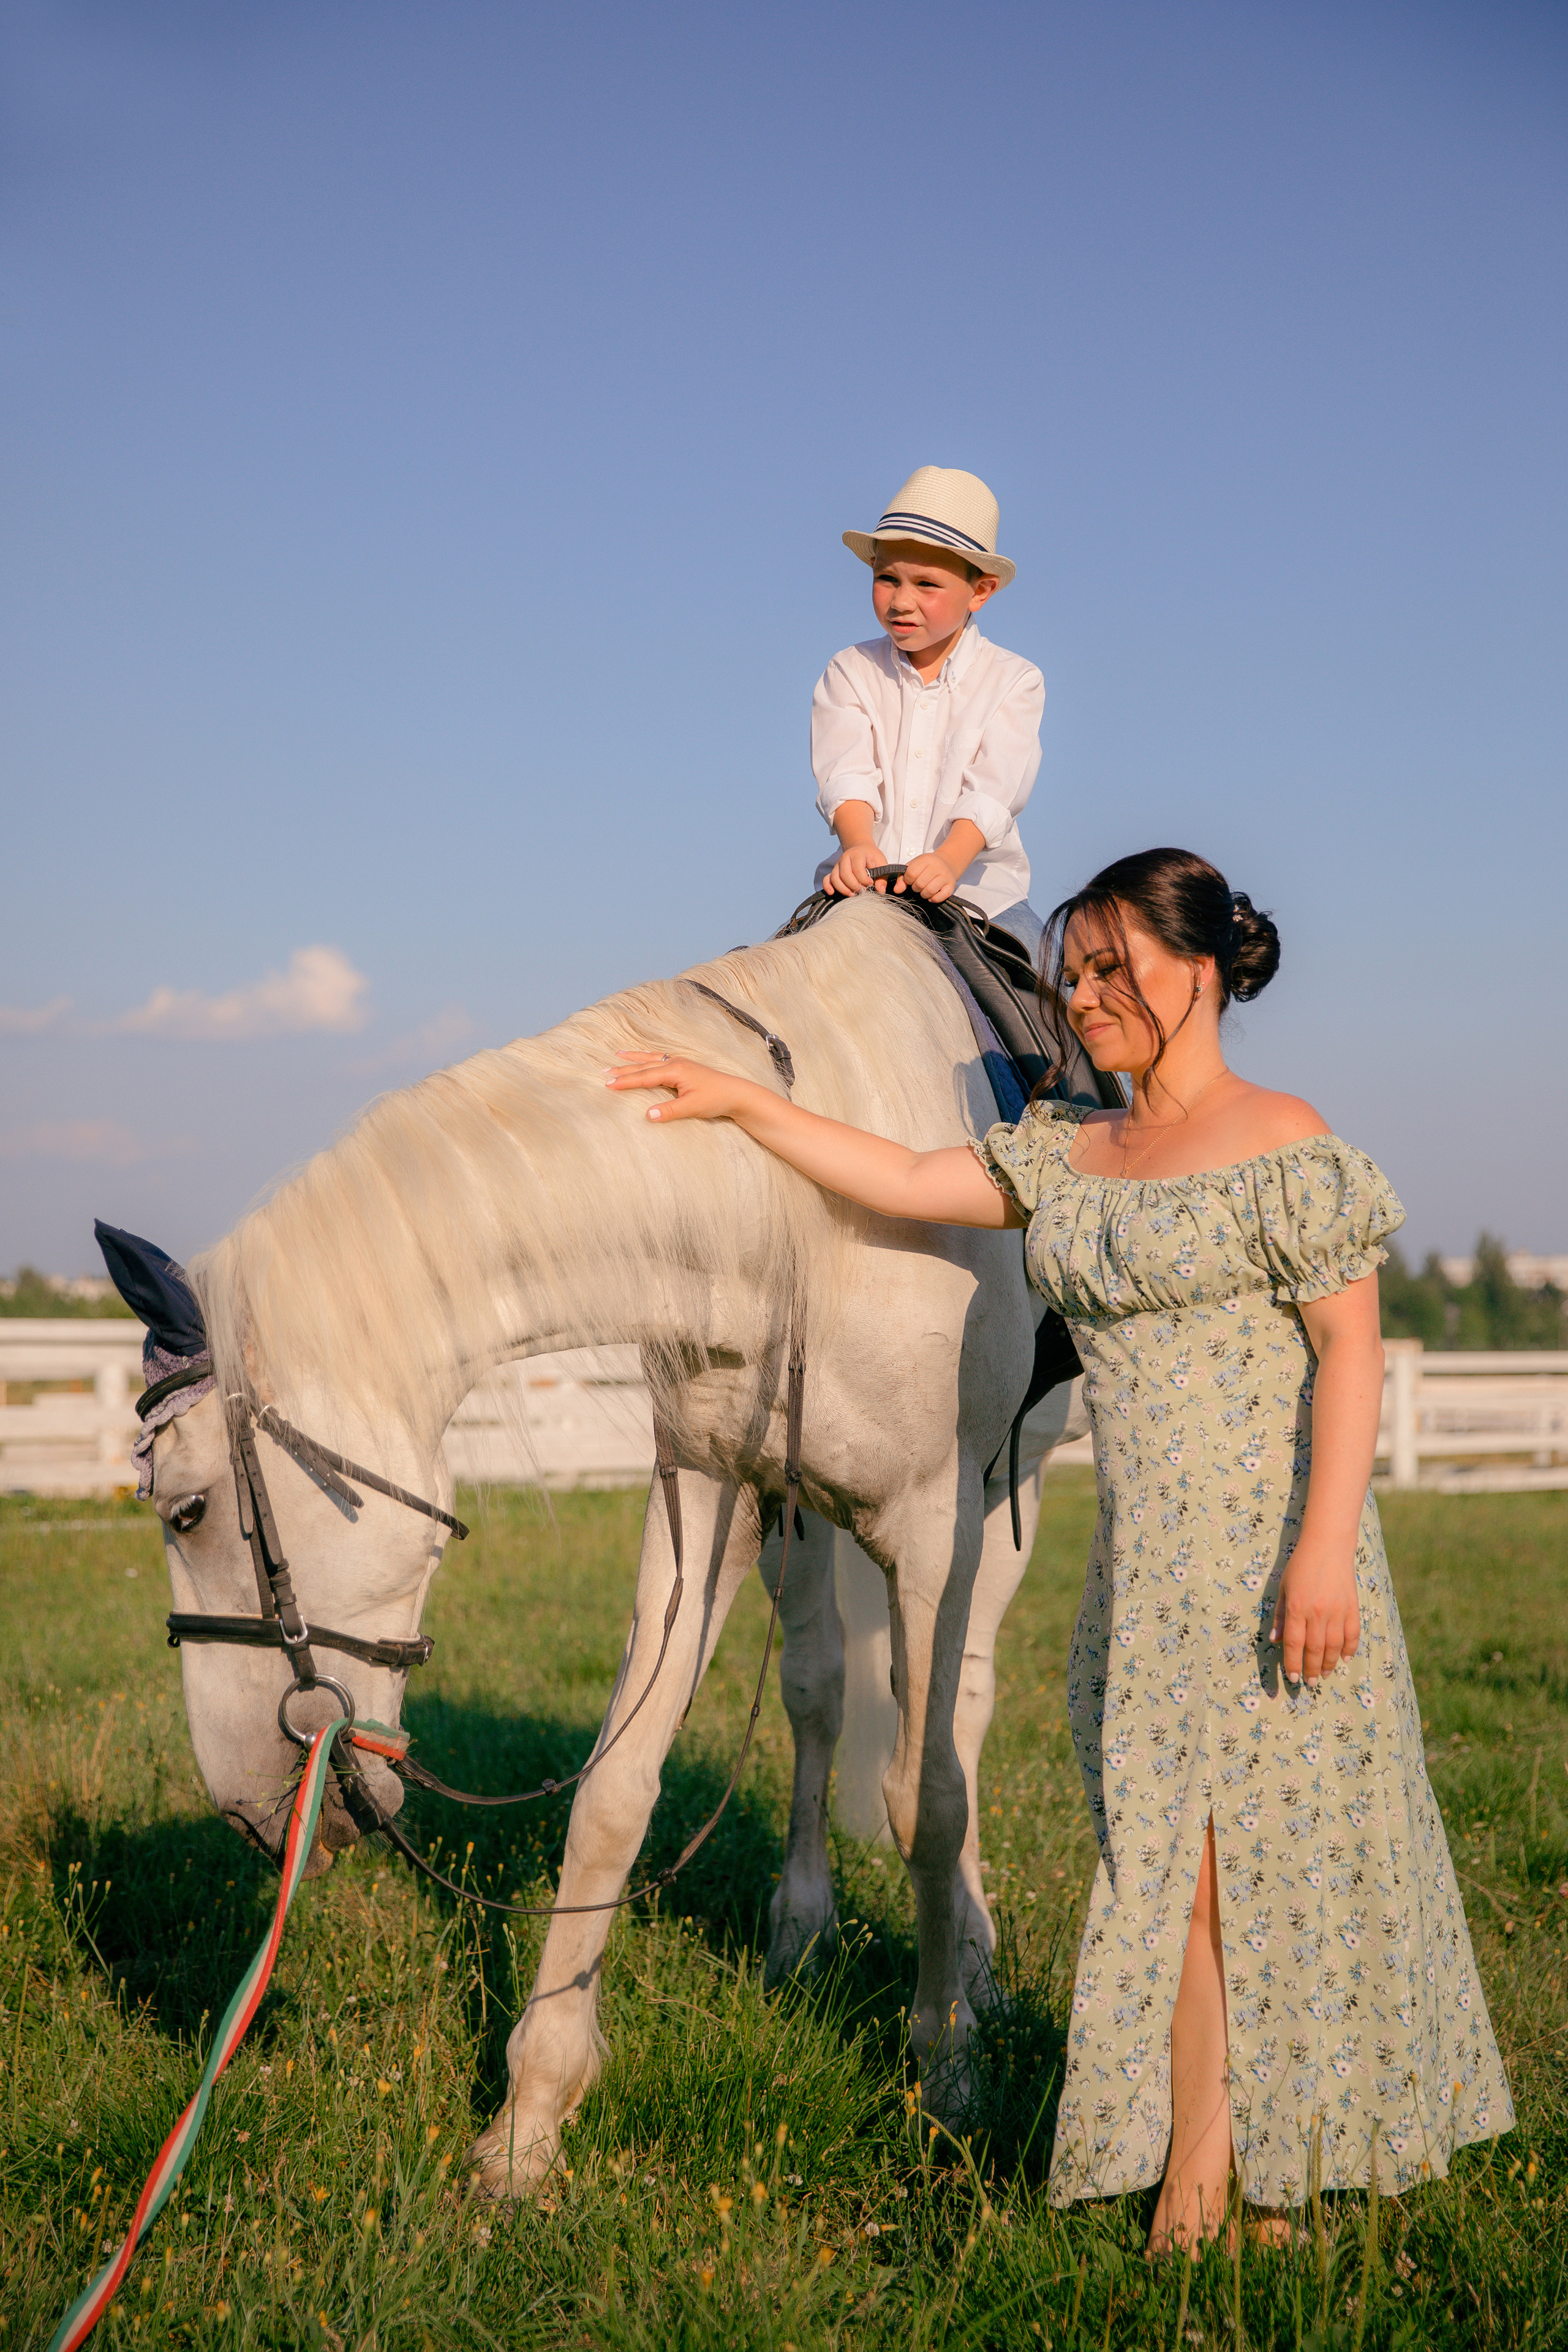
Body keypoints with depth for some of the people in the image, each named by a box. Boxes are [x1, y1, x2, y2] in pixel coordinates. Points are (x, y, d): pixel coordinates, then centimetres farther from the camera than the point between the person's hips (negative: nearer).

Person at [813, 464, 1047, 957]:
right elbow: (846, 774, -7)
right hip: (868, 886, 0)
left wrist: (950, 861, -31)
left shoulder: (1014, 681, 5)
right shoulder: (850, 672, 10)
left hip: (980, 888, 0)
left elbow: (993, 790, -10)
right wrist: (858, 844, -30)